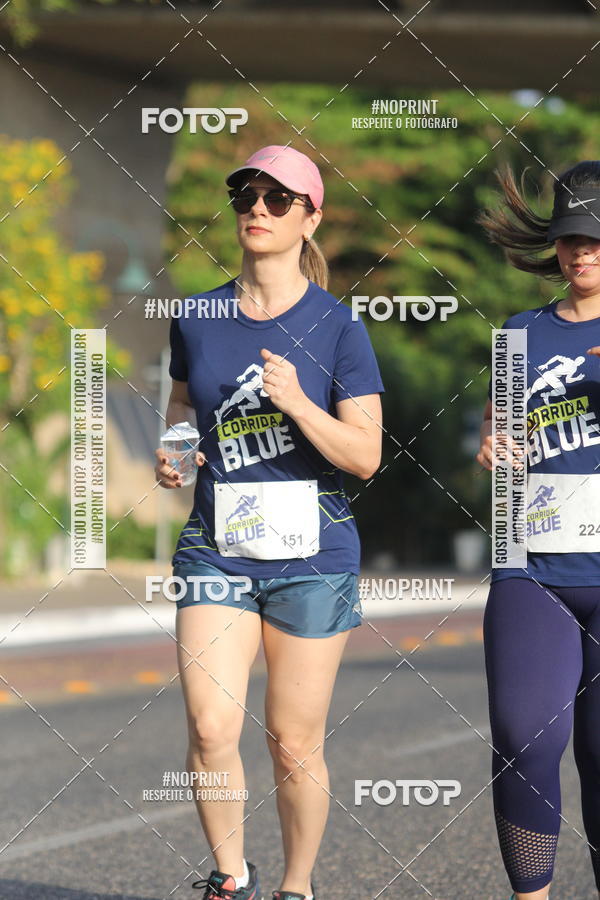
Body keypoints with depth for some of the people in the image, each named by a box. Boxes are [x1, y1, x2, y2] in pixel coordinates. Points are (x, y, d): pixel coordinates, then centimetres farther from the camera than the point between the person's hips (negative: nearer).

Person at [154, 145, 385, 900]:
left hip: (313, 555, -2)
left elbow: (365, 457, -7)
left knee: (294, 745, 4)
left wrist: (299, 404, -23)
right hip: (216, 547, 2)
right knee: (210, 726, -13)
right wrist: (168, 454, 2)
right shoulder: (197, 318, 5)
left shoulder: (335, 326, -5)